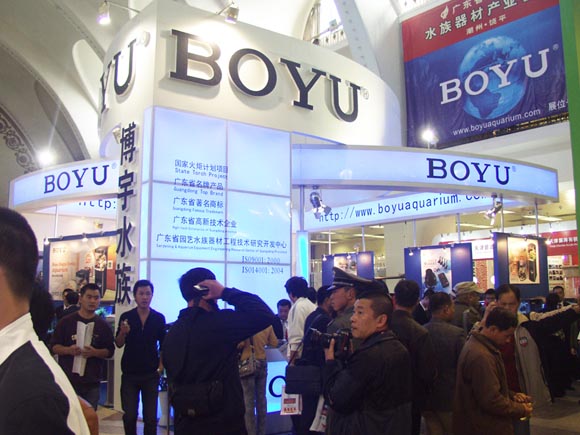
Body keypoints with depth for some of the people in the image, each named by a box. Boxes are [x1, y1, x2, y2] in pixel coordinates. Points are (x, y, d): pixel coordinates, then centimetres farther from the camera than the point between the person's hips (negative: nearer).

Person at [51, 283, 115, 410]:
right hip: (68, 379, -1)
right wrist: (69, 350, -18)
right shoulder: (66, 322, 2)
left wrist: (94, 352, -15)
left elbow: (110, 351, 5)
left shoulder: (103, 325, 6)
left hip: (92, 384, 2)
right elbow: (54, 346, 2)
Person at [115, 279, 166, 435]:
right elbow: (119, 344, -1)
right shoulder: (126, 317, -1)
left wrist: (161, 367, -2)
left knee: (150, 417, 3)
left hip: (151, 375, 0)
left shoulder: (159, 318, -2)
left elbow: (163, 346, 6)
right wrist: (123, 332, -20)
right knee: (129, 416, 6)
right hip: (130, 374, 1)